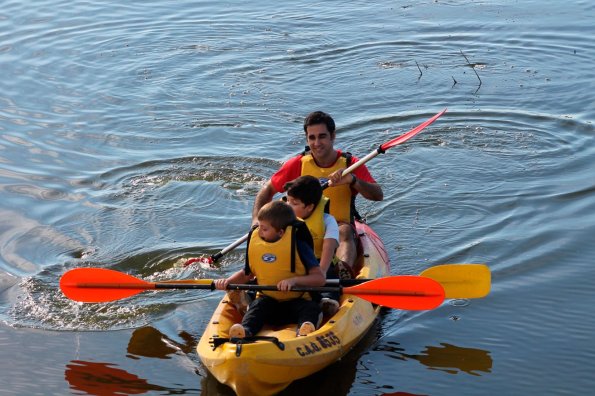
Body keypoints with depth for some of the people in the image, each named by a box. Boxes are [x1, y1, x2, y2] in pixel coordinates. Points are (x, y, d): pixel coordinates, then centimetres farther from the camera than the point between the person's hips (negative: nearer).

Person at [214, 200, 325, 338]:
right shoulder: (255, 242, 4)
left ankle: (304, 330, -57)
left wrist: (294, 280, -27)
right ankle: (245, 330, -52)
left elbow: (320, 278, -14)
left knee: (311, 307, -30)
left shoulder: (298, 245, -9)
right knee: (257, 306, -28)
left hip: (296, 301, -2)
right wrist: (228, 281, 1)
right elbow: (247, 274, 19)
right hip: (268, 299, 2)